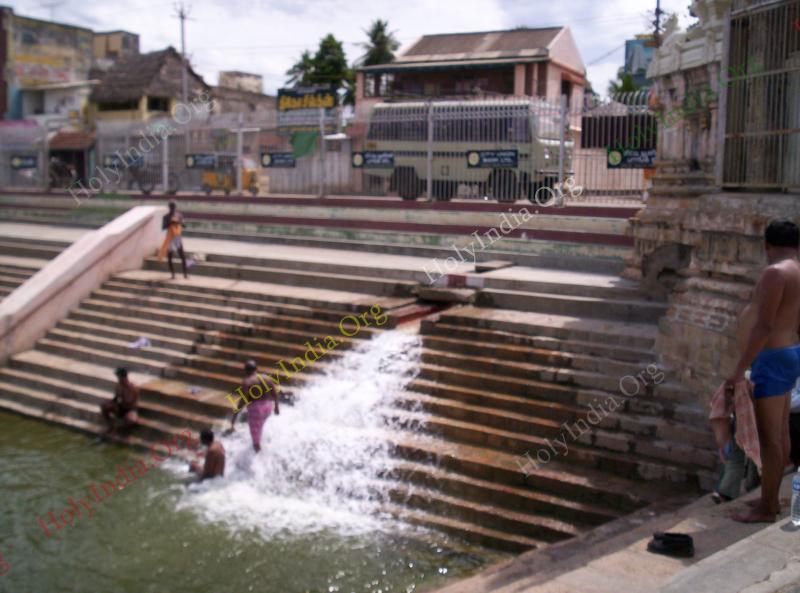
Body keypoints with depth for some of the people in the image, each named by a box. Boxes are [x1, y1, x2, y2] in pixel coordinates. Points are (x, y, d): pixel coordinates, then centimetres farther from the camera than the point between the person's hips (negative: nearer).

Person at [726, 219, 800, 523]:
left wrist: (740, 369, -22)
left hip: (772, 358, -10)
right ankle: (772, 498, 26)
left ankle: (766, 508, 2)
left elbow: (763, 326, -24)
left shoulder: (775, 272, -19)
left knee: (769, 435, -4)